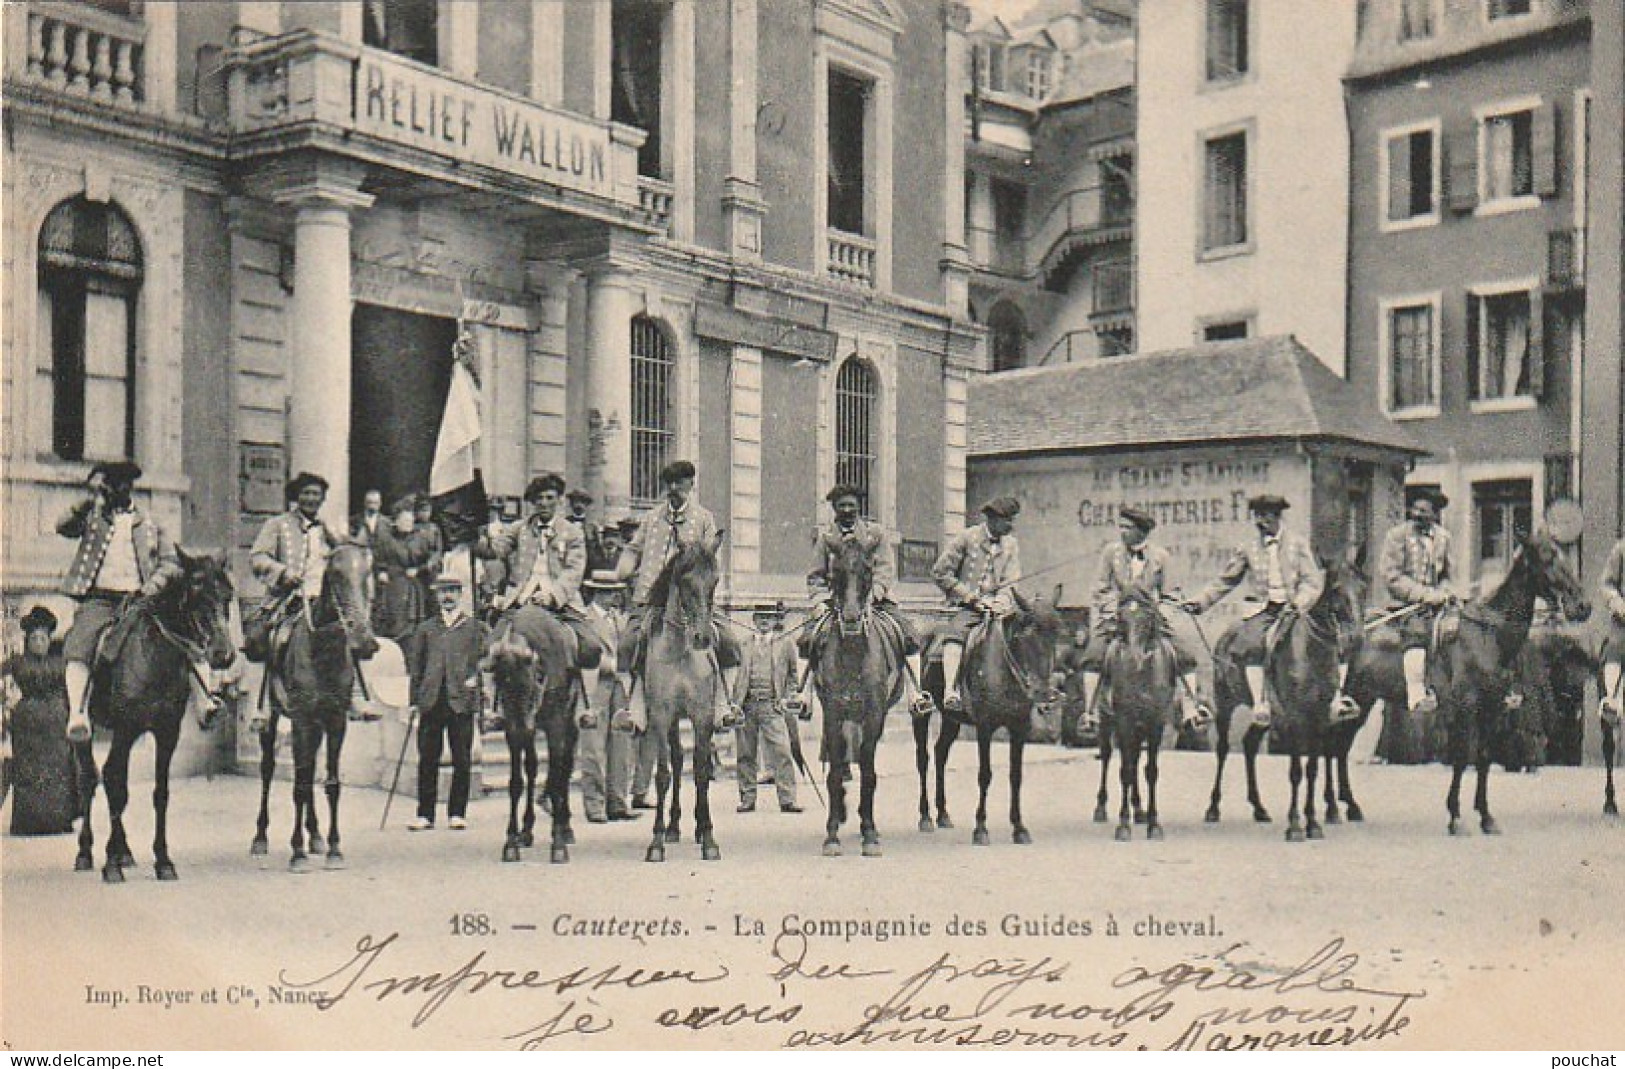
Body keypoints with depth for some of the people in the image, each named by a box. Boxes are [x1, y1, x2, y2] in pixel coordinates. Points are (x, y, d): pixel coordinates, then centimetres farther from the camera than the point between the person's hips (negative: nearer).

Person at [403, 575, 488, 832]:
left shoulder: (475, 627, 6)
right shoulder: (425, 628, 12)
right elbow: (413, 658, 14)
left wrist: (475, 677, -8)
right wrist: (415, 693, 7)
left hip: (461, 701, -2)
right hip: (430, 701, 2)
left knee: (462, 760, 1)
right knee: (427, 759, 3)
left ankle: (457, 813, 9)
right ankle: (425, 814, 9)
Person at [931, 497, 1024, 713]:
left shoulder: (1011, 544, 13)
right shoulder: (965, 538, 0)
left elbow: (1012, 581, 9)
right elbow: (940, 572, -3)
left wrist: (1000, 602, -13)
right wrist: (972, 597, -8)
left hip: (998, 606, 4)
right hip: (966, 607, -4)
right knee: (955, 634, -32)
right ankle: (950, 692, -39)